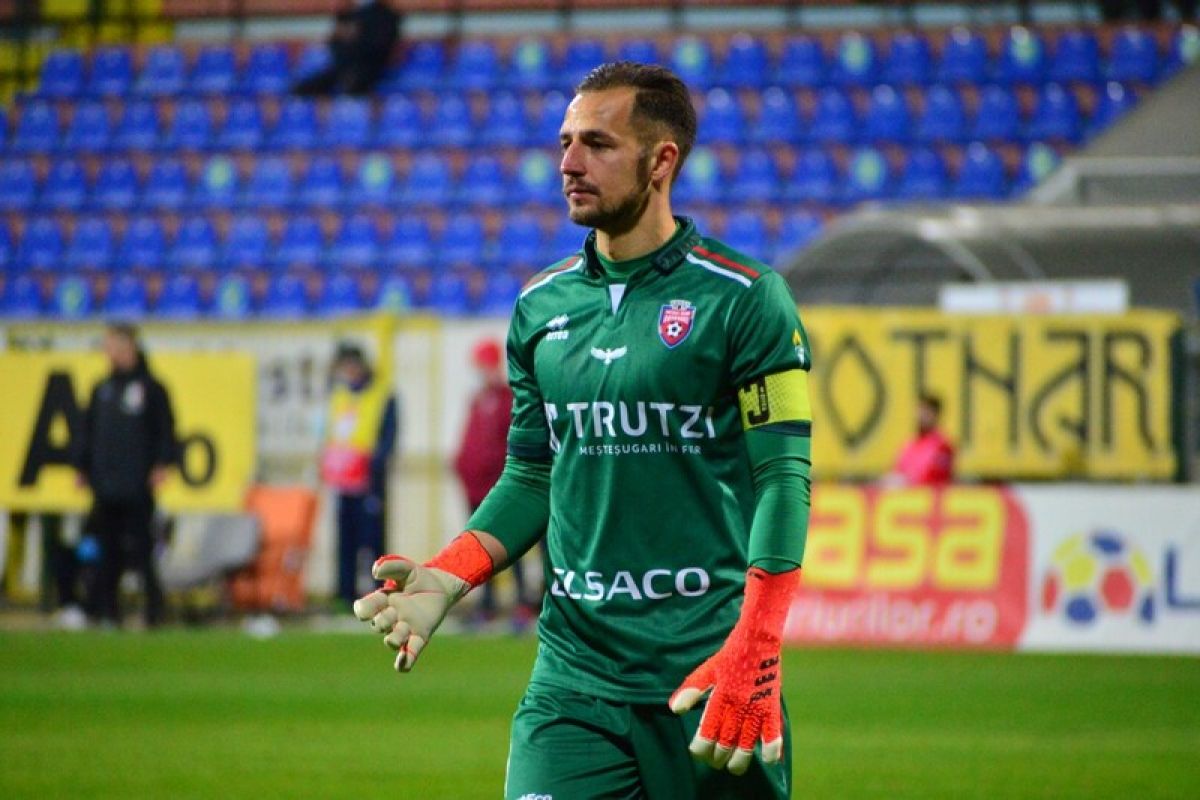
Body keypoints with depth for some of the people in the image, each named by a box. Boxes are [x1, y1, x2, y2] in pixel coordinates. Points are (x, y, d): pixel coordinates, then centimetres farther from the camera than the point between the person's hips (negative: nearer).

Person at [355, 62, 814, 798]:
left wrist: (753, 656, -19)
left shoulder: (742, 299, -4)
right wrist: (447, 579, 1)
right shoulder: (541, 308, 11)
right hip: (575, 675, 3)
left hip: (707, 674, -3)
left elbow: (783, 477, -8)